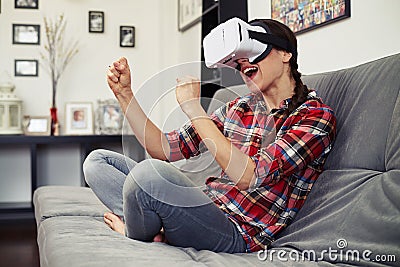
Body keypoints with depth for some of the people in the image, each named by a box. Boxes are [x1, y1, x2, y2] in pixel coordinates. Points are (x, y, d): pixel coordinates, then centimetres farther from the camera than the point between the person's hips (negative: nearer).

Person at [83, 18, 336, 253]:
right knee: (98, 160, 10)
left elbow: (247, 177, -21)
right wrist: (124, 94, 2)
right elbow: (164, 148, 11)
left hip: (237, 234, -8)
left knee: (149, 171, -34)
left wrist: (193, 107, -17)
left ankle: (135, 234, -1)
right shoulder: (238, 107, 15)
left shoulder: (316, 116, -7)